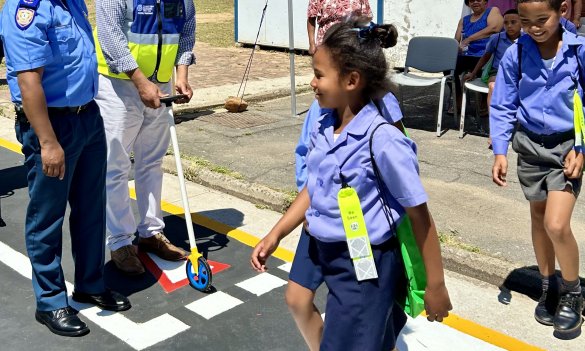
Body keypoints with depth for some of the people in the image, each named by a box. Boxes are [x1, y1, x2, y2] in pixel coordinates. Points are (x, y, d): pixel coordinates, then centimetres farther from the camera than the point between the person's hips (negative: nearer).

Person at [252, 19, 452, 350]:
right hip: (325, 252, 7)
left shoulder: (383, 140, -24)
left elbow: (419, 215, -16)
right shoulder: (323, 129, -3)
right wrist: (275, 235, 10)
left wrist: (436, 285, -10)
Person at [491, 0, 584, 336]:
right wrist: (500, 152, -8)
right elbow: (503, 106, 0)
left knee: (557, 224, -13)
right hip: (530, 145, 3)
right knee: (539, 218, 15)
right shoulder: (515, 54, -7)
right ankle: (549, 285, 35)